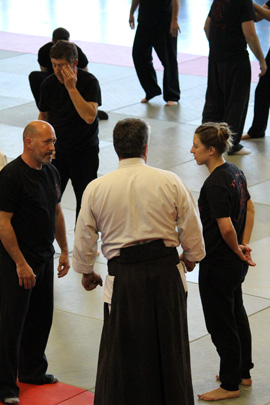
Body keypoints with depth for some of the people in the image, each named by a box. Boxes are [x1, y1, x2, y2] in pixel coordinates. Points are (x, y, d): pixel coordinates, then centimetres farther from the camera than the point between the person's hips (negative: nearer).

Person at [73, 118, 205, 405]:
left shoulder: (96, 189, -4)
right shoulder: (170, 182, -4)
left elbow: (84, 238, 4)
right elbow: (192, 228, 3)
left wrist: (86, 272, 21)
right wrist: (190, 257, 22)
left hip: (124, 277, -1)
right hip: (165, 271, 1)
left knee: (120, 348, 9)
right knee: (169, 343, 16)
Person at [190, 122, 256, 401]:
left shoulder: (215, 185, -26)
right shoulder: (234, 172, 2)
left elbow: (226, 228, -28)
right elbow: (249, 208, 12)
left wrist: (237, 250, -11)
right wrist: (244, 245, 6)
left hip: (219, 265, -10)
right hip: (236, 263, 10)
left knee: (221, 325, 5)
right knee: (237, 315, 23)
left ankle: (230, 384, 18)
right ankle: (243, 372, 37)